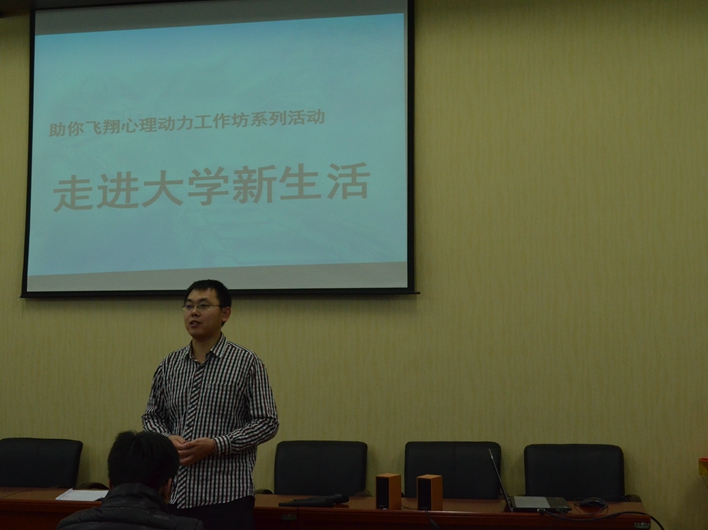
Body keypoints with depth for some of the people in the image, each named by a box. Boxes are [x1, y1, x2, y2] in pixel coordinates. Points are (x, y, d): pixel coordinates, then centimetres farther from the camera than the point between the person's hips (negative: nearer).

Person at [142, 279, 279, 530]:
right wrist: (167, 439, -6)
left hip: (226, 495, -4)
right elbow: (152, 416, 16)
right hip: (174, 494, 4)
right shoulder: (169, 365, 9)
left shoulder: (247, 363, -4)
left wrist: (216, 445, -17)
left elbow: (266, 422, -6)